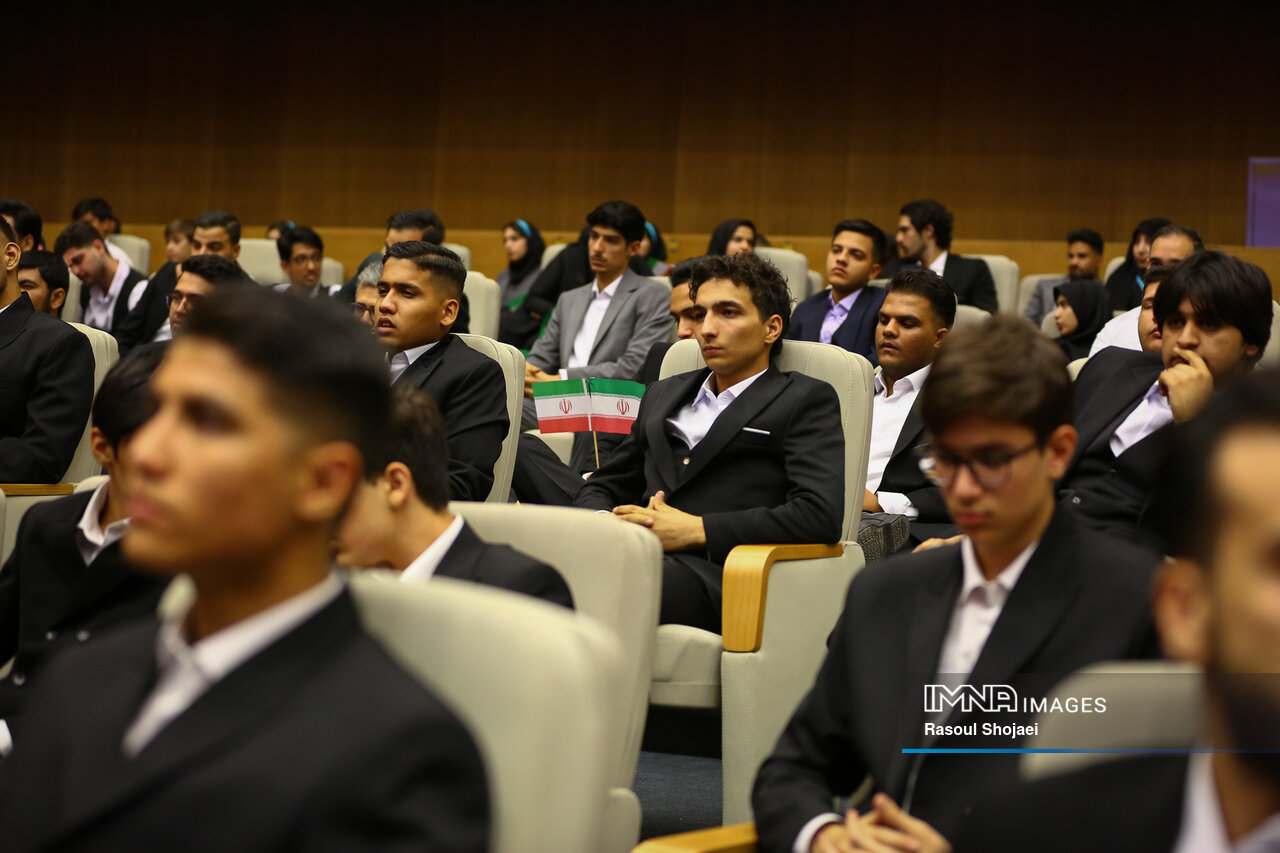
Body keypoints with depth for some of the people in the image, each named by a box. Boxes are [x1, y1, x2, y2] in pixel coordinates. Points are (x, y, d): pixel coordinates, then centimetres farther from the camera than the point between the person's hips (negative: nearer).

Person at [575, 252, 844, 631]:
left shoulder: (808, 400, 12)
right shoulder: (664, 394, 32)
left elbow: (820, 516, -5)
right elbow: (600, 488, 31)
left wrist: (696, 529, -9)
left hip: (717, 573, -5)